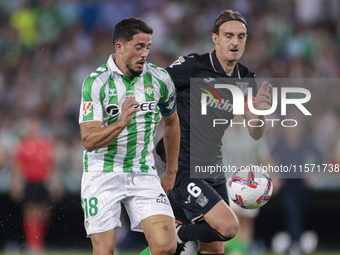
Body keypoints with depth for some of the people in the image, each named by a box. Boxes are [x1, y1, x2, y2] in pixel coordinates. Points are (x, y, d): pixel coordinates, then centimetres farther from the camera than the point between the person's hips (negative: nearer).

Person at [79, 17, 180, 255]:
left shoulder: (160, 79, 0)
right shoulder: (96, 83, -11)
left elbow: (171, 122, 19)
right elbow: (89, 141, -15)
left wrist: (171, 171, 21)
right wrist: (121, 122, -32)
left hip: (144, 174, 3)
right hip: (103, 175, -3)